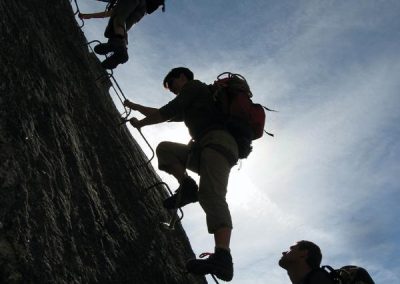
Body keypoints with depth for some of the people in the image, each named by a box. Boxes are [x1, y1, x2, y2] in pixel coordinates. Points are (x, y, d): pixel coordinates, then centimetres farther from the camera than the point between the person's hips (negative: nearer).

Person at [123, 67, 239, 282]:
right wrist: (135, 107, 56)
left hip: (218, 141, -9)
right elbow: (166, 114, 49)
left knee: (210, 195, -29)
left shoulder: (193, 86, 12)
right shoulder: (190, 106, 38)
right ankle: (187, 185, -12)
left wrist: (141, 123, 19)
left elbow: (167, 112, 4)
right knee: (164, 148, 12)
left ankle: (223, 256, -48)